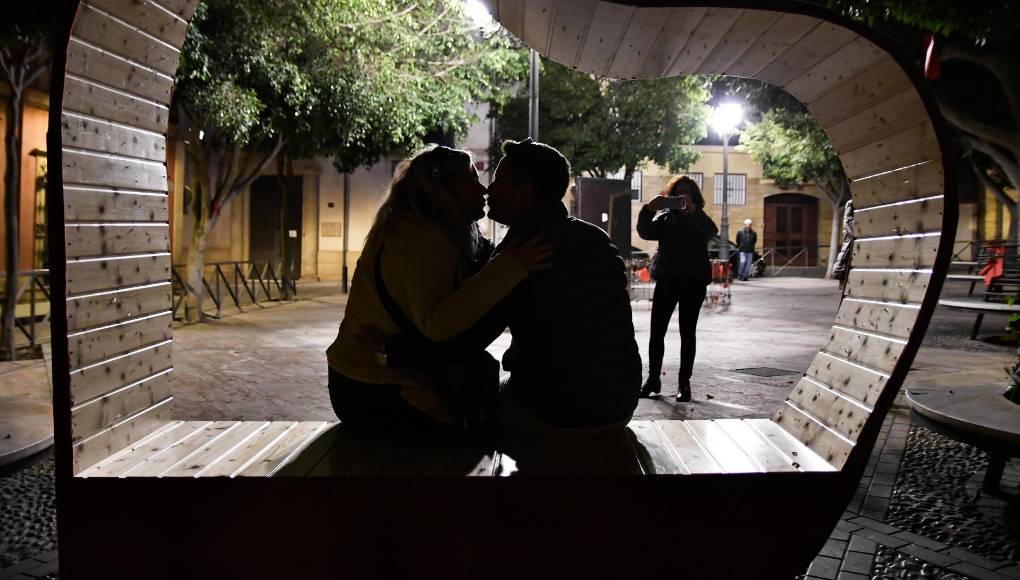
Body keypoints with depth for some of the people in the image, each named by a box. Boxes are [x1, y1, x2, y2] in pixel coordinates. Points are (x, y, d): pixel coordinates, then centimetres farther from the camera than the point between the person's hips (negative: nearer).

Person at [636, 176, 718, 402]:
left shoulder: (699, 218, 7)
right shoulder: (665, 217, 10)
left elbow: (712, 232, -15)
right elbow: (645, 232, -7)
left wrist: (692, 211, -28)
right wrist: (649, 209, -23)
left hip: (693, 280, -1)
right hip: (667, 278, 1)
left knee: (687, 331, 3)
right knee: (657, 330, 0)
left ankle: (684, 383, 8)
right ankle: (653, 378, 12)